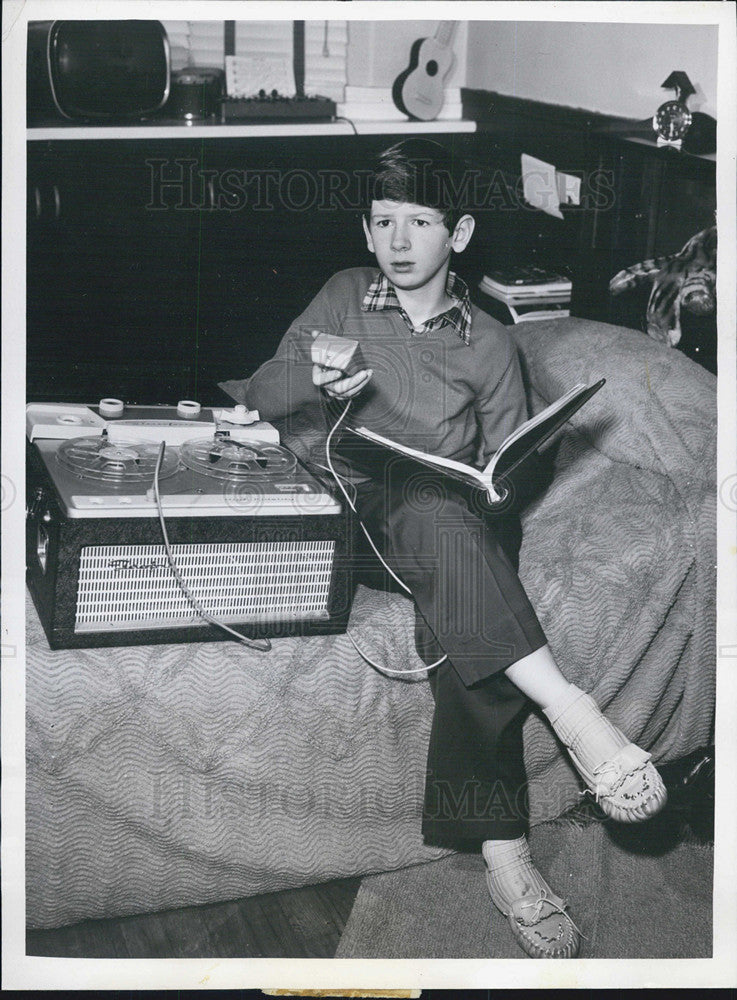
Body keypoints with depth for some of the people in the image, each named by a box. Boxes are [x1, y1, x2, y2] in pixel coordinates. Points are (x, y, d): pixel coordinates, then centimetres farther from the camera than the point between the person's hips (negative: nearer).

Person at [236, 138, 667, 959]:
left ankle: (502, 855, -37)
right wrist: (315, 376, -8)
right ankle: (566, 707, -46)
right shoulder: (344, 297, 16)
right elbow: (259, 396, 13)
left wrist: (492, 495, -10)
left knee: (463, 617, -35)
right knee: (434, 517, -39)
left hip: (460, 515, 1)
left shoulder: (489, 344, 14)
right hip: (362, 510, 0)